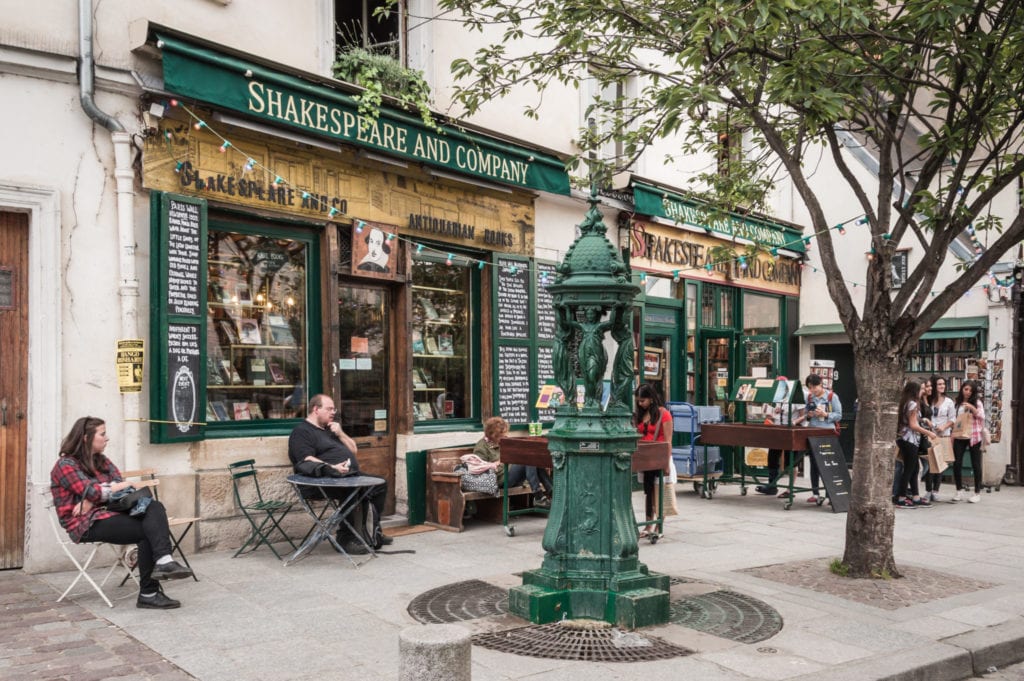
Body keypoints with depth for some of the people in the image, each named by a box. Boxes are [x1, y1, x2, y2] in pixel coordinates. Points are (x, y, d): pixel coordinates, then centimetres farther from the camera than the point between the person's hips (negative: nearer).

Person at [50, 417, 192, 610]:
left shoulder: (102, 461, 20)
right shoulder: (66, 465, -3)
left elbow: (119, 483, 4)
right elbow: (93, 492, -15)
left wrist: (90, 501, -12)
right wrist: (123, 485, -1)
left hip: (107, 513, 7)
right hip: (86, 524, -7)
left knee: (155, 507, -24)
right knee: (147, 530, -25)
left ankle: (163, 561, -40)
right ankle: (148, 593, -25)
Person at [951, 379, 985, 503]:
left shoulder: (977, 402, 0)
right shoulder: (957, 404, 8)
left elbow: (982, 417, -9)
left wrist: (972, 408, -24)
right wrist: (953, 434, 5)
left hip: (974, 437, -3)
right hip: (959, 437, 3)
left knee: (976, 464, 3)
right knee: (957, 464, -1)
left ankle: (977, 492, 11)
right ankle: (959, 490, 12)